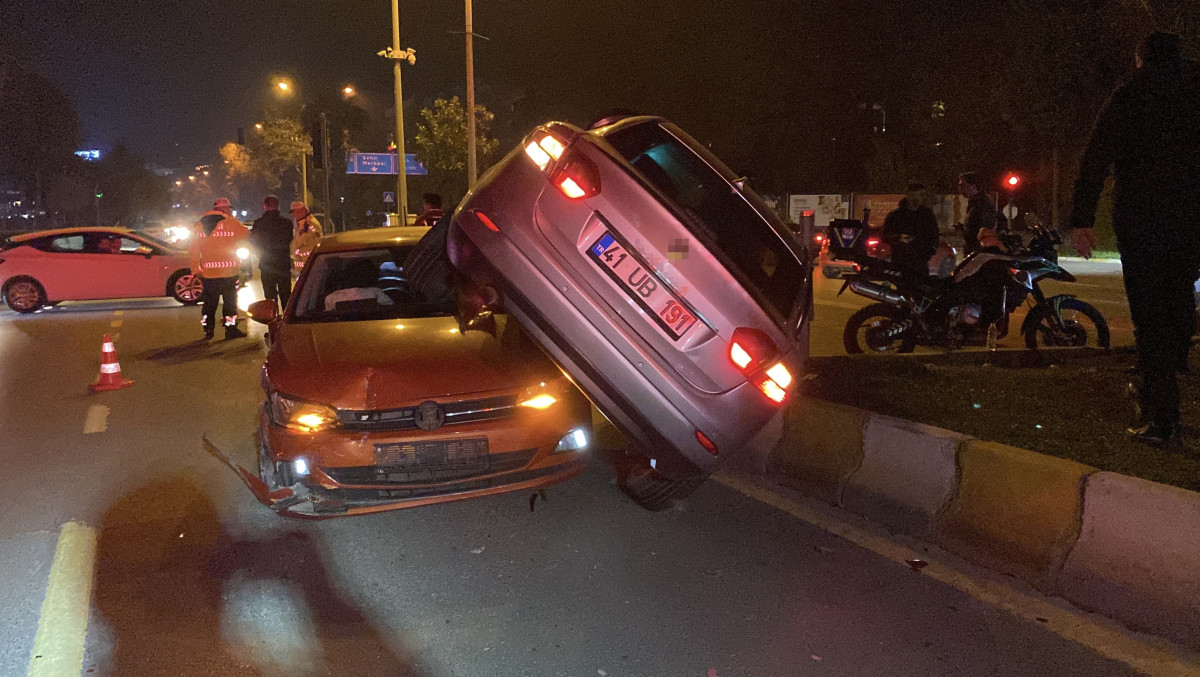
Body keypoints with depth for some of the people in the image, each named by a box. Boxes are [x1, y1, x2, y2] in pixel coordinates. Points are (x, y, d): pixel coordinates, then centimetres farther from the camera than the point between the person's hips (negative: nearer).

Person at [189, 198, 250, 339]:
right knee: (230, 301, 4)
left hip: (208, 273, 4)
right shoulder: (231, 222, -7)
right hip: (228, 271, -3)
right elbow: (246, 235, 5)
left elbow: (193, 250, 6)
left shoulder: (199, 225, 7)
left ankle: (208, 331, 14)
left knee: (210, 302, 11)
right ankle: (231, 329, 3)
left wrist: (196, 269, 9)